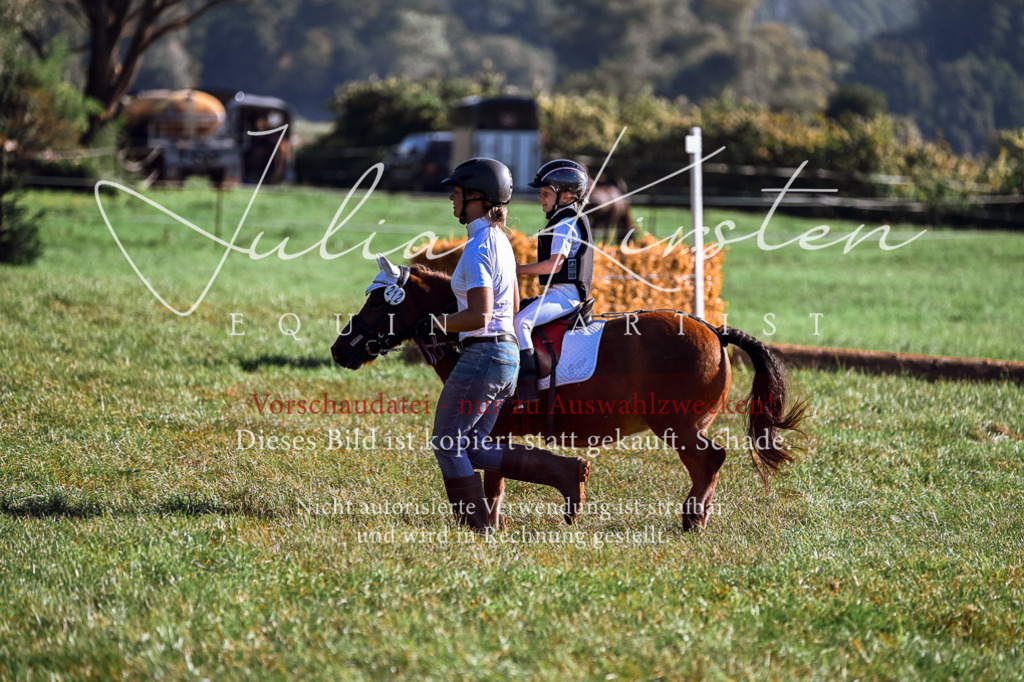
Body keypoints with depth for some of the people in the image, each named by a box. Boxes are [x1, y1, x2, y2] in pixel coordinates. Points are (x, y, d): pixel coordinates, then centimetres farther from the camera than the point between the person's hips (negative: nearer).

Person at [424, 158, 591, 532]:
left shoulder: (477, 249, -17)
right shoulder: (501, 241, 14)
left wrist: (435, 325, -12)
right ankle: (562, 470, 3)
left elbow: (479, 316, -24)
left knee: (447, 444, 1)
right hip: (506, 351, 10)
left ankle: (478, 528, 3)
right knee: (472, 449, 12)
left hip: (482, 356, -10)